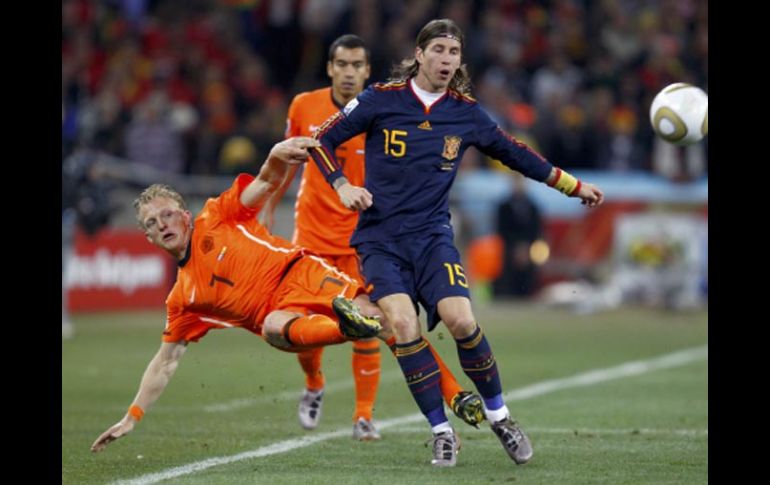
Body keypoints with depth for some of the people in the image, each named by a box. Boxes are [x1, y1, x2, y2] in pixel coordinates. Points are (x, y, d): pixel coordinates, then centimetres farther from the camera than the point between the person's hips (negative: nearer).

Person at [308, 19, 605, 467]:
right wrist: (342, 186, -9)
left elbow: (515, 154, 19)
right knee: (403, 324, -22)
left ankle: (499, 417, 4)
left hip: (432, 235, 1)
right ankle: (443, 433, -9)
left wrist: (573, 186, 22)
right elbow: (324, 139, 5)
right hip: (380, 238, -1)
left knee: (461, 321, -19)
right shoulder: (383, 99, -3)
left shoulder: (466, 113, 5)